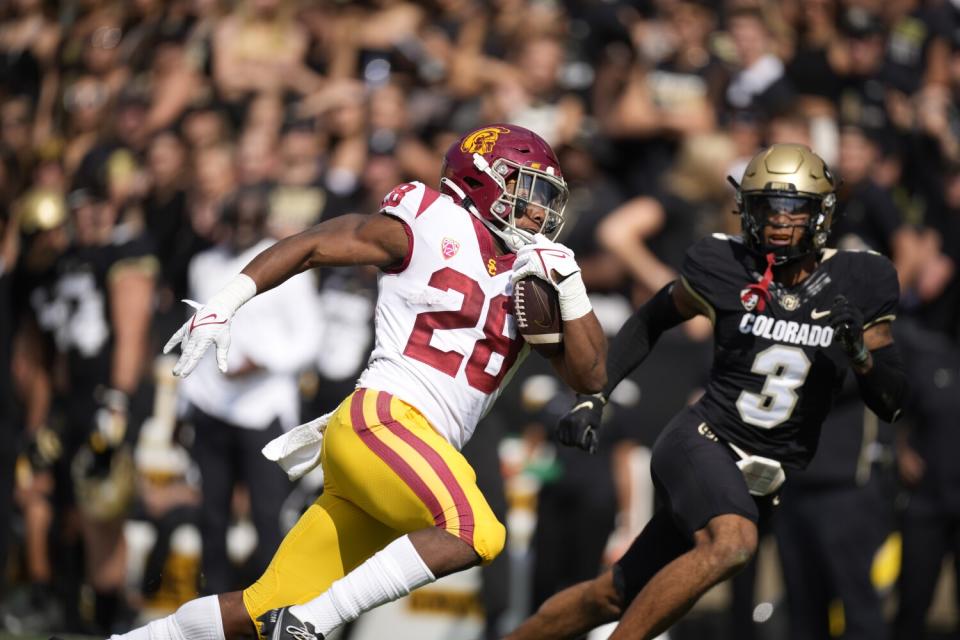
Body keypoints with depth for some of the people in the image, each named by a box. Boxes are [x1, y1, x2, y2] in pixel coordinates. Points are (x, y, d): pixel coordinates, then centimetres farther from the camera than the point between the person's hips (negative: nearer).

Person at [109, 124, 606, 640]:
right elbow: (314, 245, 7)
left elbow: (589, 376, 16)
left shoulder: (531, 274, 19)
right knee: (475, 534, -30)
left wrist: (569, 286, 3)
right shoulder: (432, 224, 1)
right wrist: (223, 305, 1)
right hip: (382, 420, -7)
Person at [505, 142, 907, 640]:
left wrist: (860, 350, -18)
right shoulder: (723, 268, -7)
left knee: (616, 595, 9)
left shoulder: (855, 284, -2)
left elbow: (891, 403, 1)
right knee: (732, 542, -34)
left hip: (766, 481, 3)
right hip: (703, 444, -3)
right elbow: (649, 322, 12)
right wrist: (593, 397, 5)